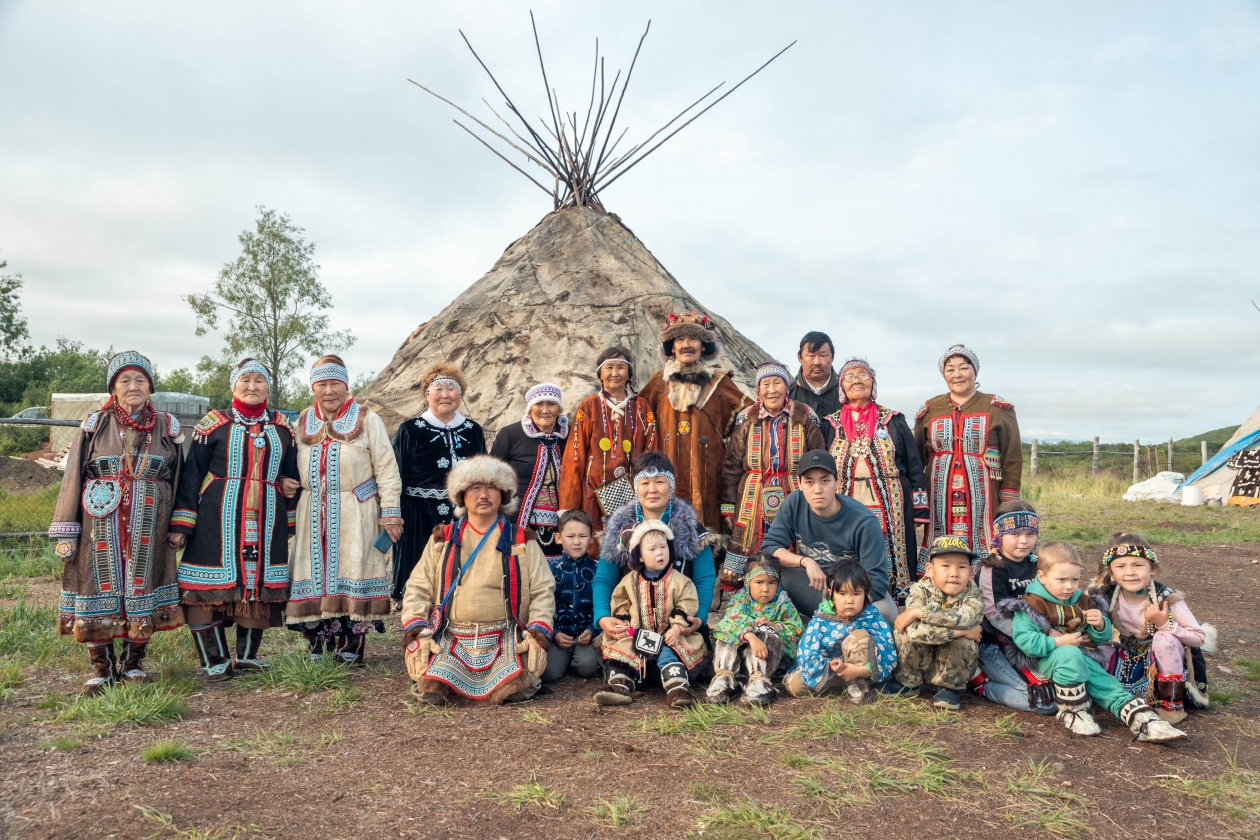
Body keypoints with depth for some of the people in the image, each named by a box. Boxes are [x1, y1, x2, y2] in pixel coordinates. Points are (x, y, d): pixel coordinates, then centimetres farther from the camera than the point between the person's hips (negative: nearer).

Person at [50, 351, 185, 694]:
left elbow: (178, 479, 8)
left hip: (148, 528, 1)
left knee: (142, 589, 6)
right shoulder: (95, 425, 2)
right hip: (101, 527, 0)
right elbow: (73, 476, 2)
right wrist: (66, 532, -3)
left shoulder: (166, 427, 5)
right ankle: (101, 667, 17)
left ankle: (133, 662, 22)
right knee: (101, 588, 3)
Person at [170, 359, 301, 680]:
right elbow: (191, 475, -1)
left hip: (266, 522, 3)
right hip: (218, 521, -3)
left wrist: (291, 525, 16)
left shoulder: (281, 427, 11)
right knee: (209, 589, -2)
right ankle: (215, 662, 12)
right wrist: (180, 525, -5)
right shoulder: (214, 424, 1)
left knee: (259, 586, 7)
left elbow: (292, 474, 19)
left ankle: (247, 656, 23)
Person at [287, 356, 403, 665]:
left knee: (352, 576, -2)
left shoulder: (367, 420, 1)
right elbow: (291, 469, 18)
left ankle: (351, 648, 5)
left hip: (356, 515, -4)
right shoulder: (303, 422, 13)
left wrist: (390, 513, -7)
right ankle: (318, 648, 12)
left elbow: (386, 469, -2)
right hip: (312, 515, 4)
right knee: (315, 575, 4)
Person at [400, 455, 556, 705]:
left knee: (516, 689, -25)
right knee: (431, 690, -24)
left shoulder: (521, 541, 9)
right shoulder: (442, 539, 12)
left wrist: (538, 634, -9)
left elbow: (543, 590, 5)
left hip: (506, 640, 0)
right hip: (449, 640, 1)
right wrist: (416, 633, -7)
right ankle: (458, 676, 9)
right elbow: (417, 589, 8)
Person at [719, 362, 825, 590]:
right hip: (753, 503, 1)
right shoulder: (746, 420, 6)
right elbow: (731, 467, 6)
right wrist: (728, 507, 2)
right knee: (747, 571, -2)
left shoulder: (804, 418, 4)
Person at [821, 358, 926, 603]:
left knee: (889, 564, -1)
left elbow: (914, 464, 5)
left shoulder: (893, 421, 7)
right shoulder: (831, 425, 9)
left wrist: (919, 509, -2)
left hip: (890, 511, -1)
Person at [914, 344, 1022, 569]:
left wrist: (1009, 507, -3)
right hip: (941, 503, 2)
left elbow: (1012, 459, 2)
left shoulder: (997, 409, 4)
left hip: (984, 499, -2)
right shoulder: (929, 411, 10)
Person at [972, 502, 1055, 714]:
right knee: (1046, 699, -20)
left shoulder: (1035, 565, 8)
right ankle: (982, 684, -2)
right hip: (995, 646, -7)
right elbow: (997, 616, -18)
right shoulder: (991, 570, -12)